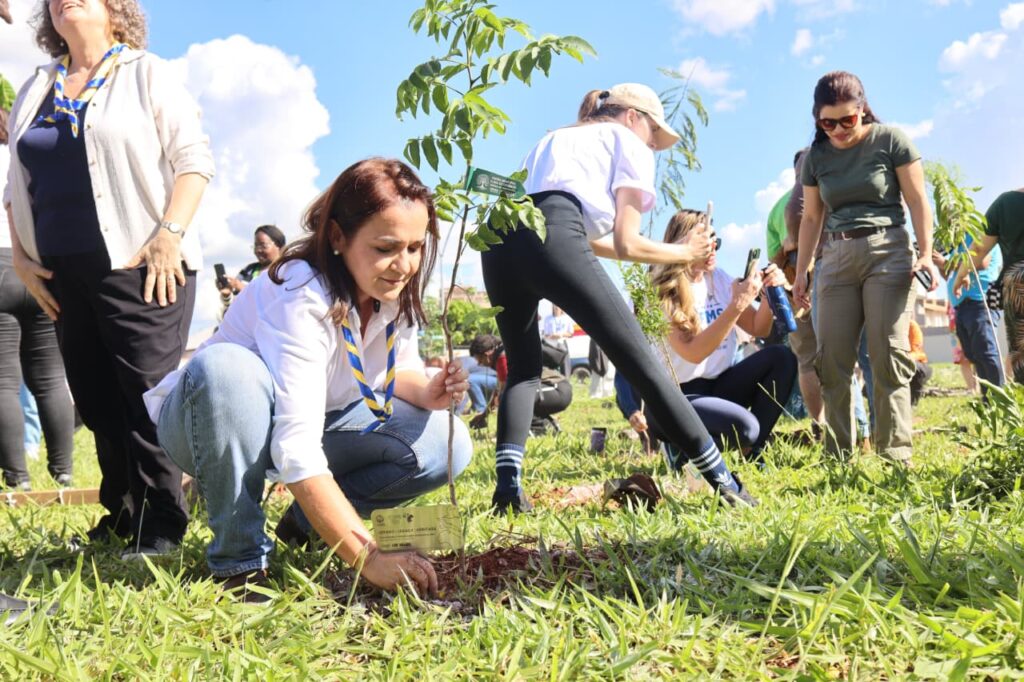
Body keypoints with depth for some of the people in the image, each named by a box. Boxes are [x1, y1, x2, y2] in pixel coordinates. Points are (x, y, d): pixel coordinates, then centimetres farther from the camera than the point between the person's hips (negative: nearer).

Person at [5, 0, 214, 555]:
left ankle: (161, 526, -1)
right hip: (63, 274, 6)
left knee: (148, 395, -8)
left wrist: (169, 235, -16)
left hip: (141, 266, -5)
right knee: (95, 400, 8)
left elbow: (194, 160, -5)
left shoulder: (148, 75, 3)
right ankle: (121, 514, 20)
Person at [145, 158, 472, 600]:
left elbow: (398, 370, 3)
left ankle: (305, 522, 3)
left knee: (446, 444, -15)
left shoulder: (396, 289, -13)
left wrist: (426, 392, -22)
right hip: (209, 425, -5)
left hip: (321, 419, 6)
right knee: (224, 365, -40)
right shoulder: (303, 297, -34)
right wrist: (368, 558, -48)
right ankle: (240, 561, -24)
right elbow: (296, 448, -42)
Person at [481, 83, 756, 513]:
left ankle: (507, 484, 2)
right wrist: (686, 253, 27)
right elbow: (625, 243, 11)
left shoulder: (555, 138, 39)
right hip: (551, 238, -6)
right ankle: (725, 484, 4)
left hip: (499, 236, 6)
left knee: (523, 368, 22)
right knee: (640, 363, 0)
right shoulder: (629, 143, 21)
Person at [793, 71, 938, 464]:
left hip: (888, 251, -4)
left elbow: (917, 200, -1)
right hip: (836, 258, 4)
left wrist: (926, 253, -11)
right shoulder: (816, 156, 10)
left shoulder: (890, 140, -2)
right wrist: (801, 272, 12)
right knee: (831, 361, -2)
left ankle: (895, 456, -5)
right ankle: (837, 457, 4)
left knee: (888, 356, -9)